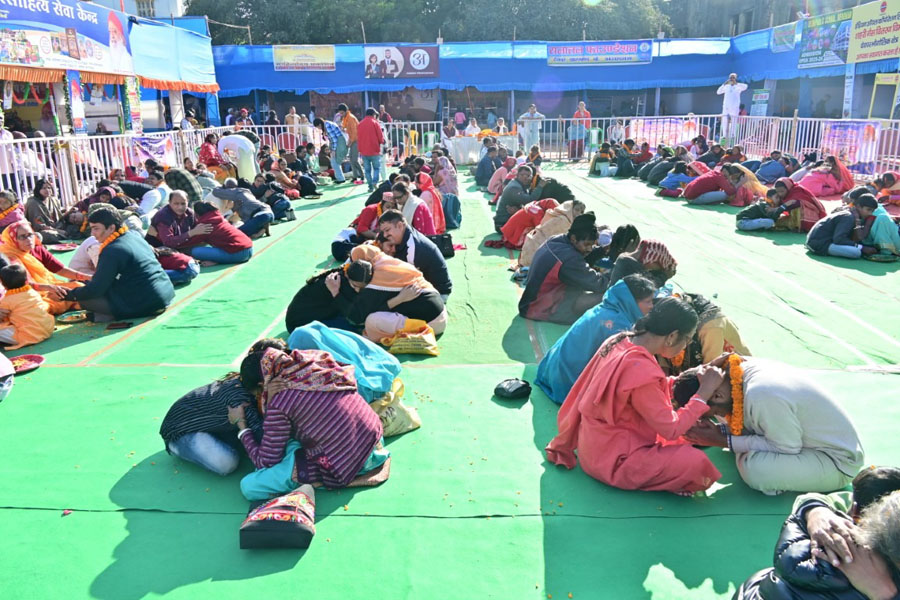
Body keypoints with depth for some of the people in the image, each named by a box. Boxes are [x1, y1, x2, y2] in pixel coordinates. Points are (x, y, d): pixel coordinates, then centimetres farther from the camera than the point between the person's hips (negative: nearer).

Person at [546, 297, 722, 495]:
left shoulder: (618, 341, -5)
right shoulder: (642, 372, -30)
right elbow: (671, 429, -21)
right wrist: (705, 391, -14)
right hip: (611, 459, -9)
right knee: (696, 462, -17)